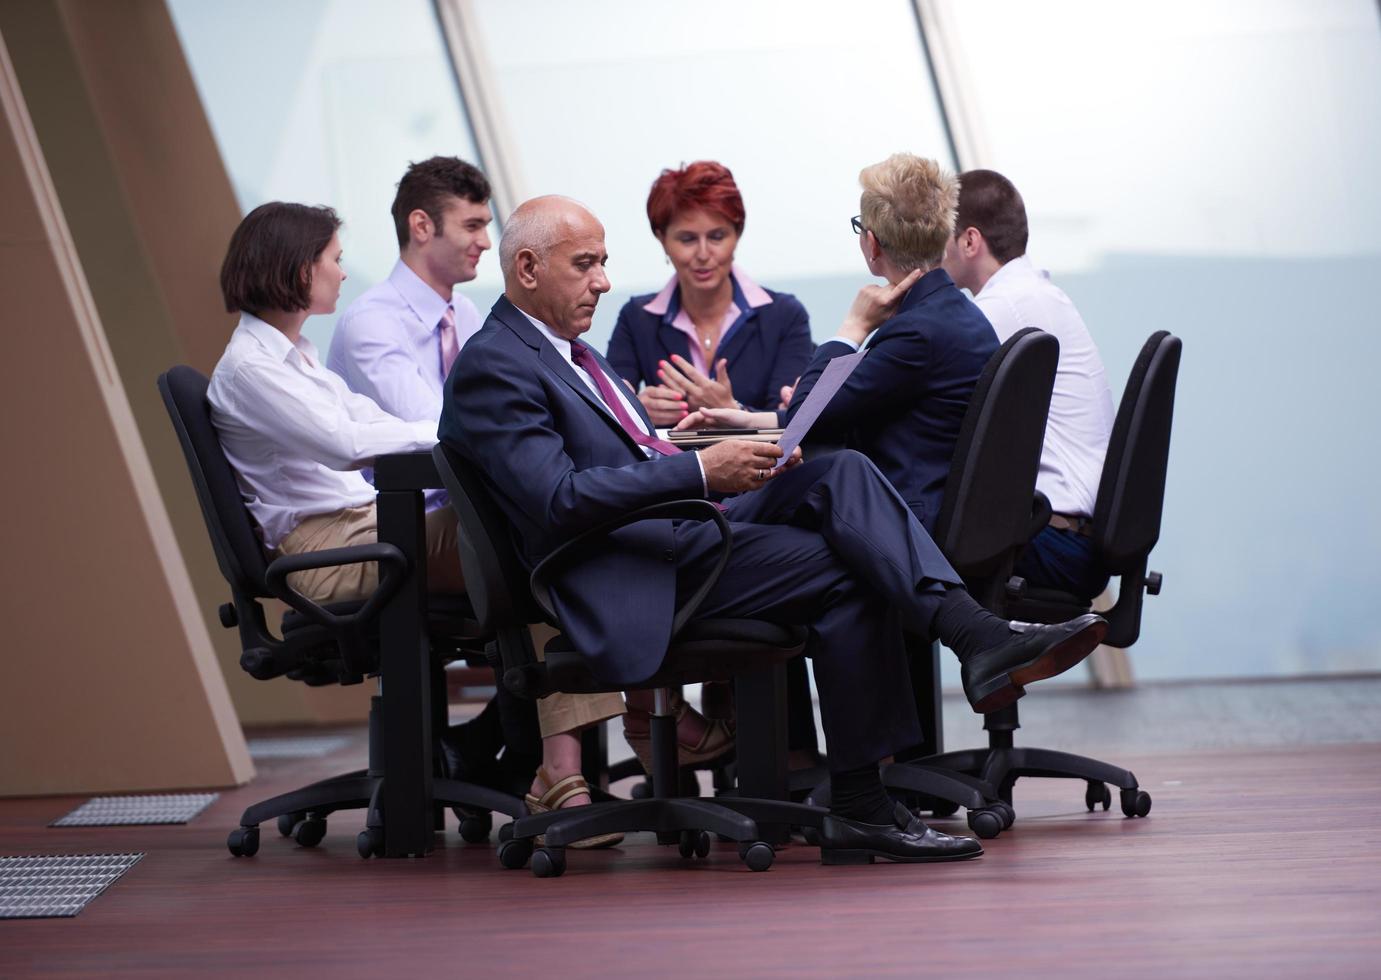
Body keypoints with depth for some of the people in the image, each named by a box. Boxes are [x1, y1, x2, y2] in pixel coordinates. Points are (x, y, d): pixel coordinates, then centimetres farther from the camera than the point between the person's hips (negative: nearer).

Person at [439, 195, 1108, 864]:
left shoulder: (568, 352, 25)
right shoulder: (491, 368, -7)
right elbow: (558, 498, -20)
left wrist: (733, 462, 6)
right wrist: (702, 472, -21)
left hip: (686, 525, 9)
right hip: (635, 571, -9)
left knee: (843, 472, -14)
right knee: (848, 571, -19)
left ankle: (978, 635, -27)